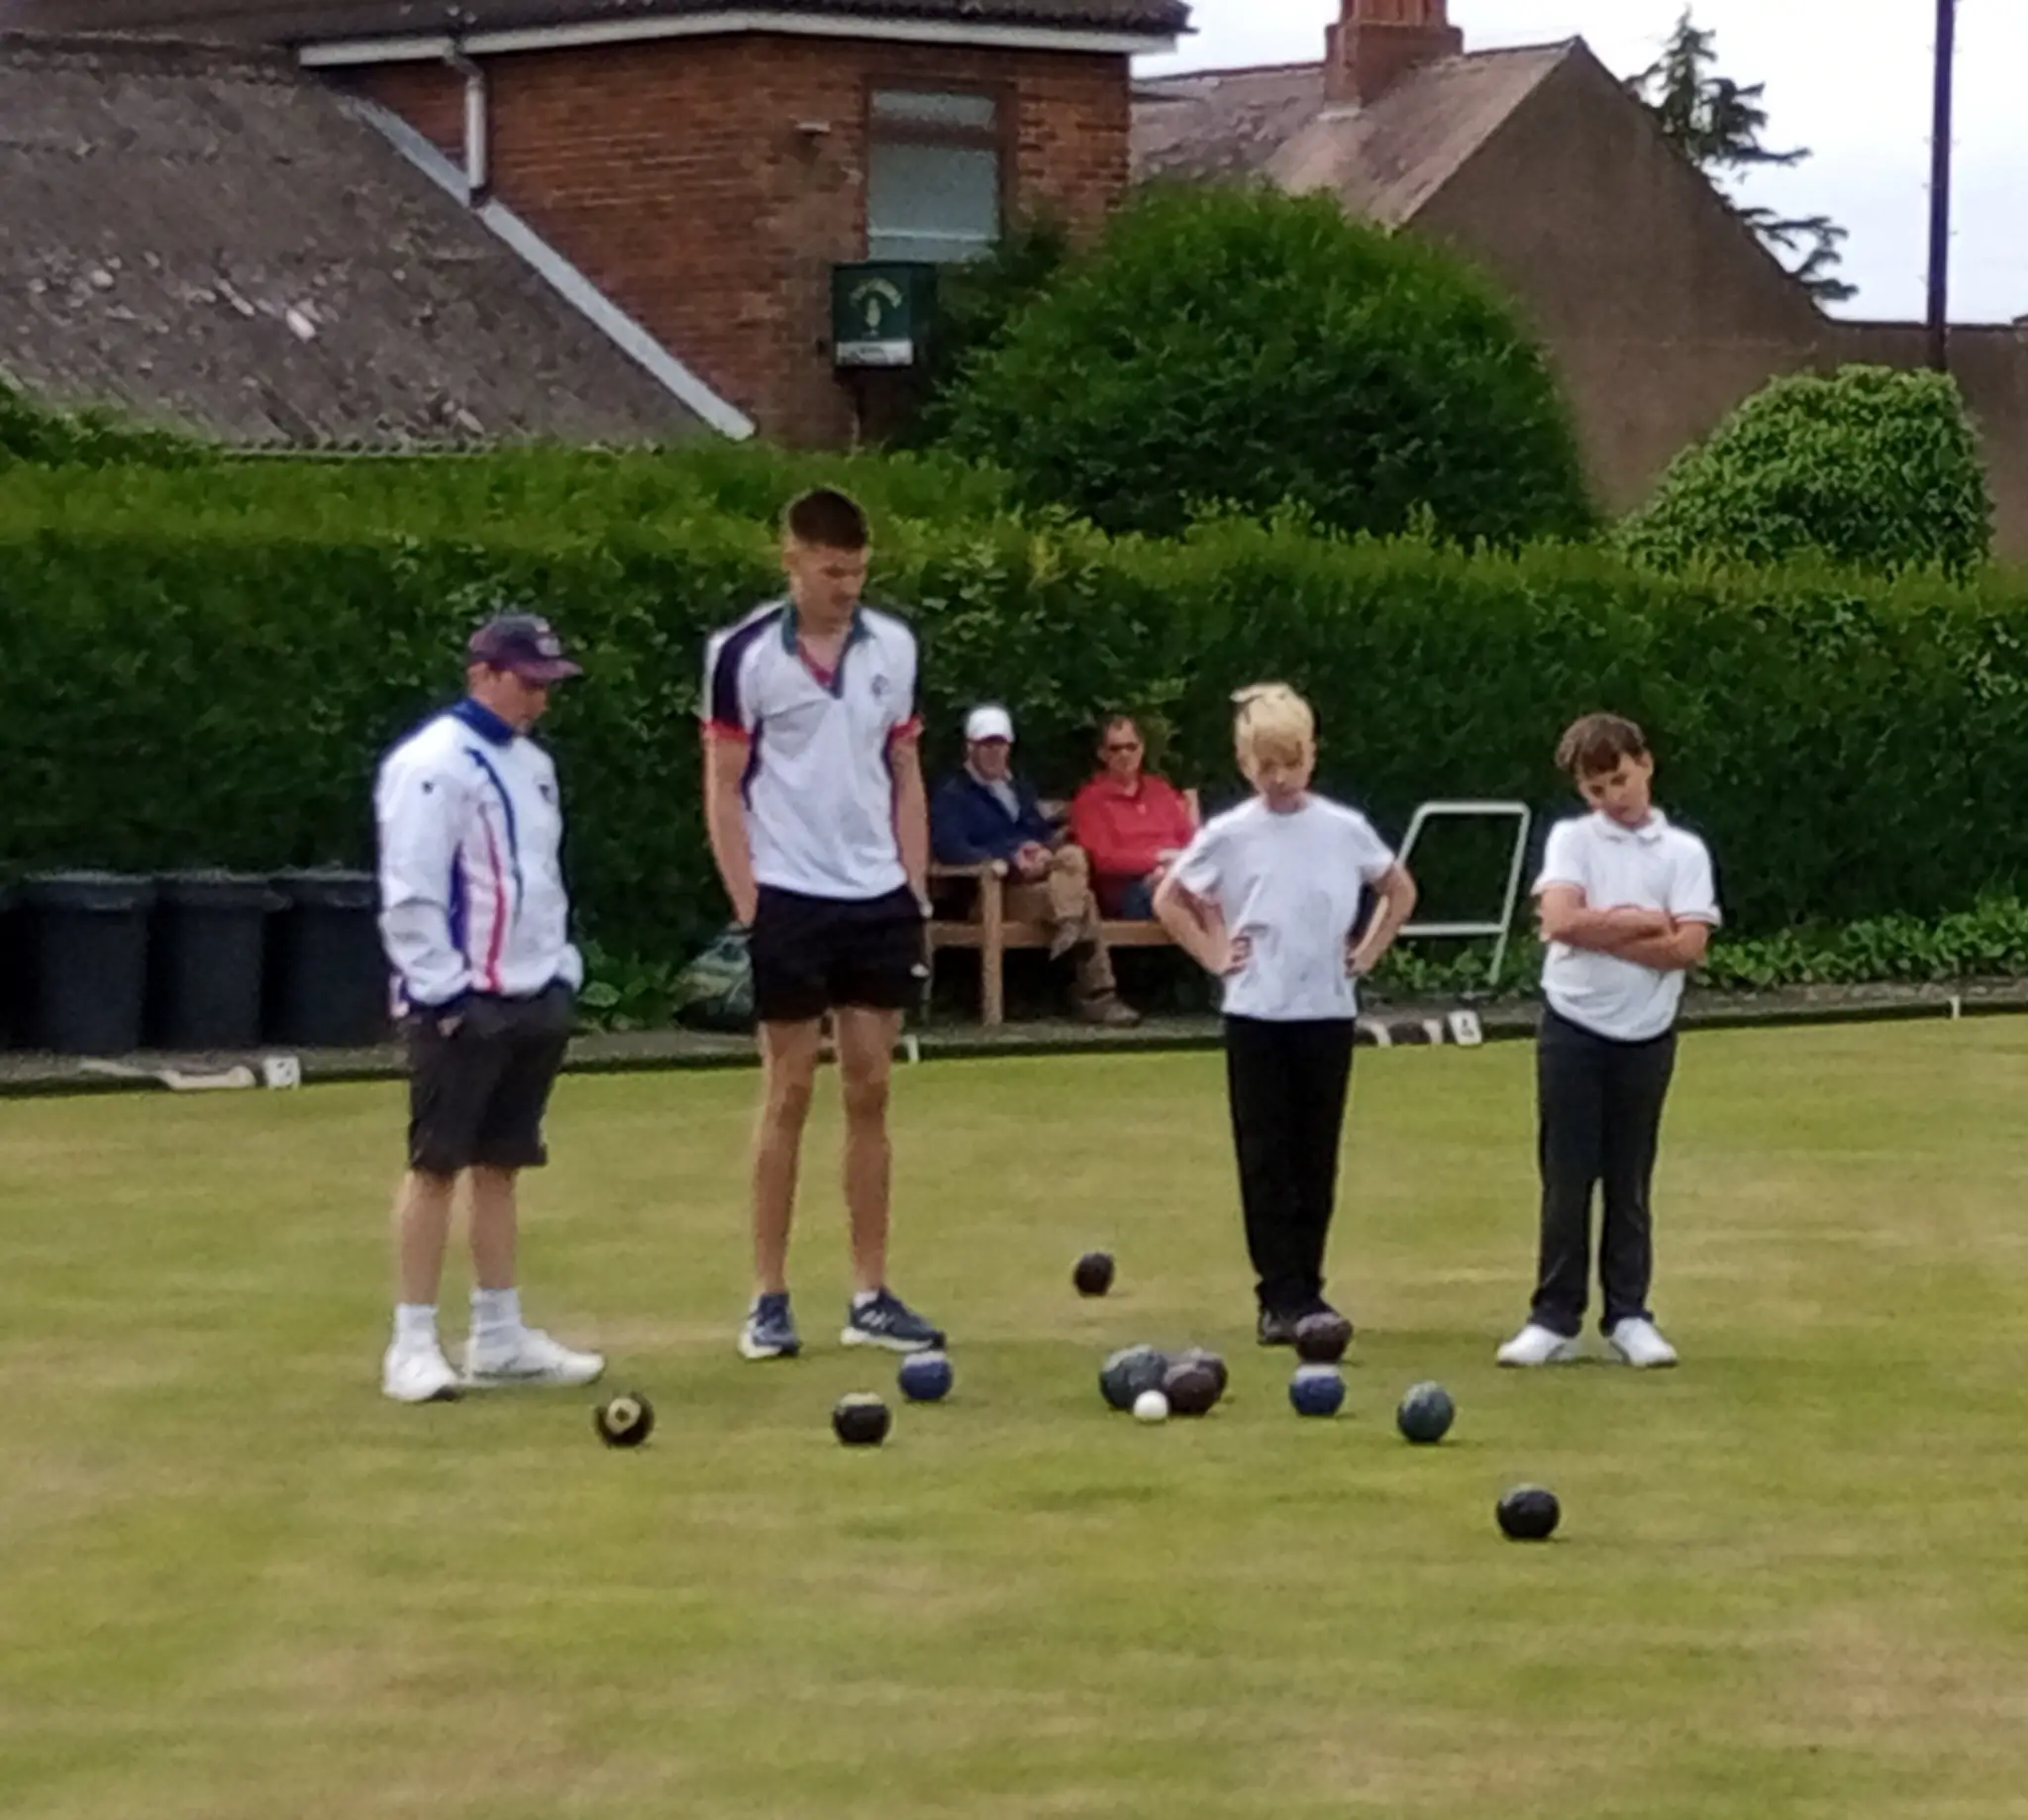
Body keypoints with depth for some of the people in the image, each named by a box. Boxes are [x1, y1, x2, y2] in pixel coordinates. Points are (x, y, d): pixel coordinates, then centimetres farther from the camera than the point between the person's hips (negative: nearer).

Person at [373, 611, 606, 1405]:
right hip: (460, 1006, -8)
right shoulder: (431, 765, -13)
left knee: (501, 1164, 11)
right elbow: (409, 895, -17)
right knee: (436, 1166, -5)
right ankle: (412, 1345, -2)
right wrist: (445, 995, -18)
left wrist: (561, 972, 16)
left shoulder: (531, 765, 15)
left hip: (531, 1000, 8)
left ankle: (499, 1337, 17)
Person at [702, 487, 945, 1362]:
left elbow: (904, 773, 12)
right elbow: (723, 788, -5)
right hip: (789, 898, -4)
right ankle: (769, 1298, 7)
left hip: (878, 897, 4)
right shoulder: (743, 653, -7)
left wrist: (916, 890, 6)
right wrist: (748, 910, -10)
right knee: (788, 1093, 0)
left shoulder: (892, 646, 6)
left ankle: (870, 1296, 11)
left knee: (869, 1091, 6)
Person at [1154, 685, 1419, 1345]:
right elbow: (1168, 899, 9)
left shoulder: (1344, 830, 1)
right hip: (1256, 1016, -1)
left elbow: (1400, 891, 15)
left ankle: (1306, 1287, 15)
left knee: (1316, 1160, 6)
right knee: (1266, 1161, -2)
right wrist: (1214, 955, 0)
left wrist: (1366, 954, 5)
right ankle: (1280, 1296, -2)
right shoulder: (1228, 836, -2)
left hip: (1327, 1012, 1)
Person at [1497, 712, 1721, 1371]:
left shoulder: (1683, 852, 2)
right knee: (1566, 1179, 0)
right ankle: (1554, 1318, 5)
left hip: (1646, 1036, 1)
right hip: (1573, 1030, -1)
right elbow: (1562, 920, -14)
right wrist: (1643, 923, -9)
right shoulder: (1570, 840, 2)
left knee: (1630, 1181, 7)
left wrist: (1600, 931, -12)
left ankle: (1628, 1316, 13)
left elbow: (1688, 946, -10)